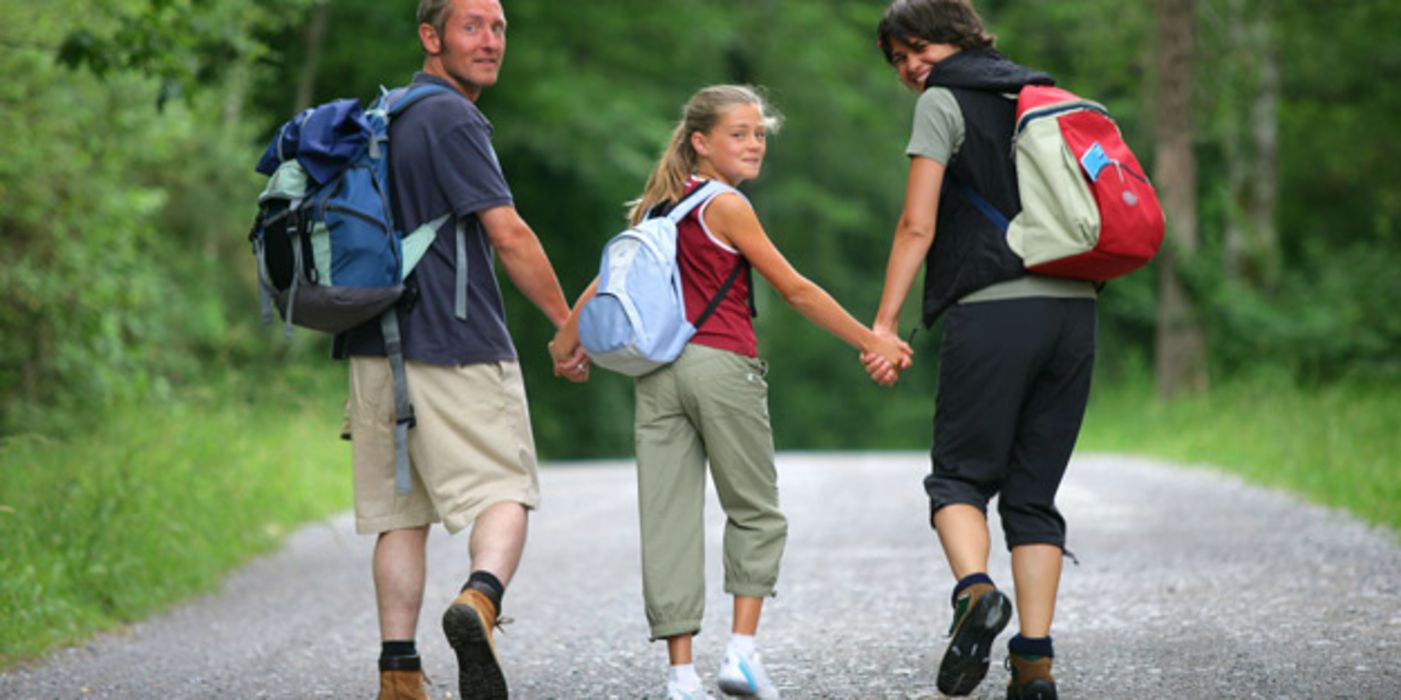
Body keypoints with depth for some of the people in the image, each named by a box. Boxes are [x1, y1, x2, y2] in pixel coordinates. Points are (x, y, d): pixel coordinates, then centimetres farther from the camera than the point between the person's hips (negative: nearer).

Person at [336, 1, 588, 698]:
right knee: (503, 490, -2)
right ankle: (481, 599, -29)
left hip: (377, 346, 8)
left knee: (400, 511, 8)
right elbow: (508, 235, -13)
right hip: (455, 346, -8)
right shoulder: (452, 120, -10)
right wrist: (570, 324, -5)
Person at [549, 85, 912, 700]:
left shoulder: (656, 206, 14)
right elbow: (796, 291, -5)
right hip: (722, 366, -5)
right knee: (755, 514, 8)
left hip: (657, 369, 6)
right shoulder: (726, 206, -5)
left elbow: (609, 278, 17)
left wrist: (566, 341, 30)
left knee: (668, 521, 1)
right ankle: (742, 651, -2)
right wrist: (871, 342, -2)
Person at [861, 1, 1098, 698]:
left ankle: (976, 590, -24)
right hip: (1074, 305, 6)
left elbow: (917, 226, -5)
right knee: (1034, 492, 7)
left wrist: (883, 323, -4)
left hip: (995, 310, -6)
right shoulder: (1042, 96, 22)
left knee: (961, 476, 4)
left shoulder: (945, 102, 2)